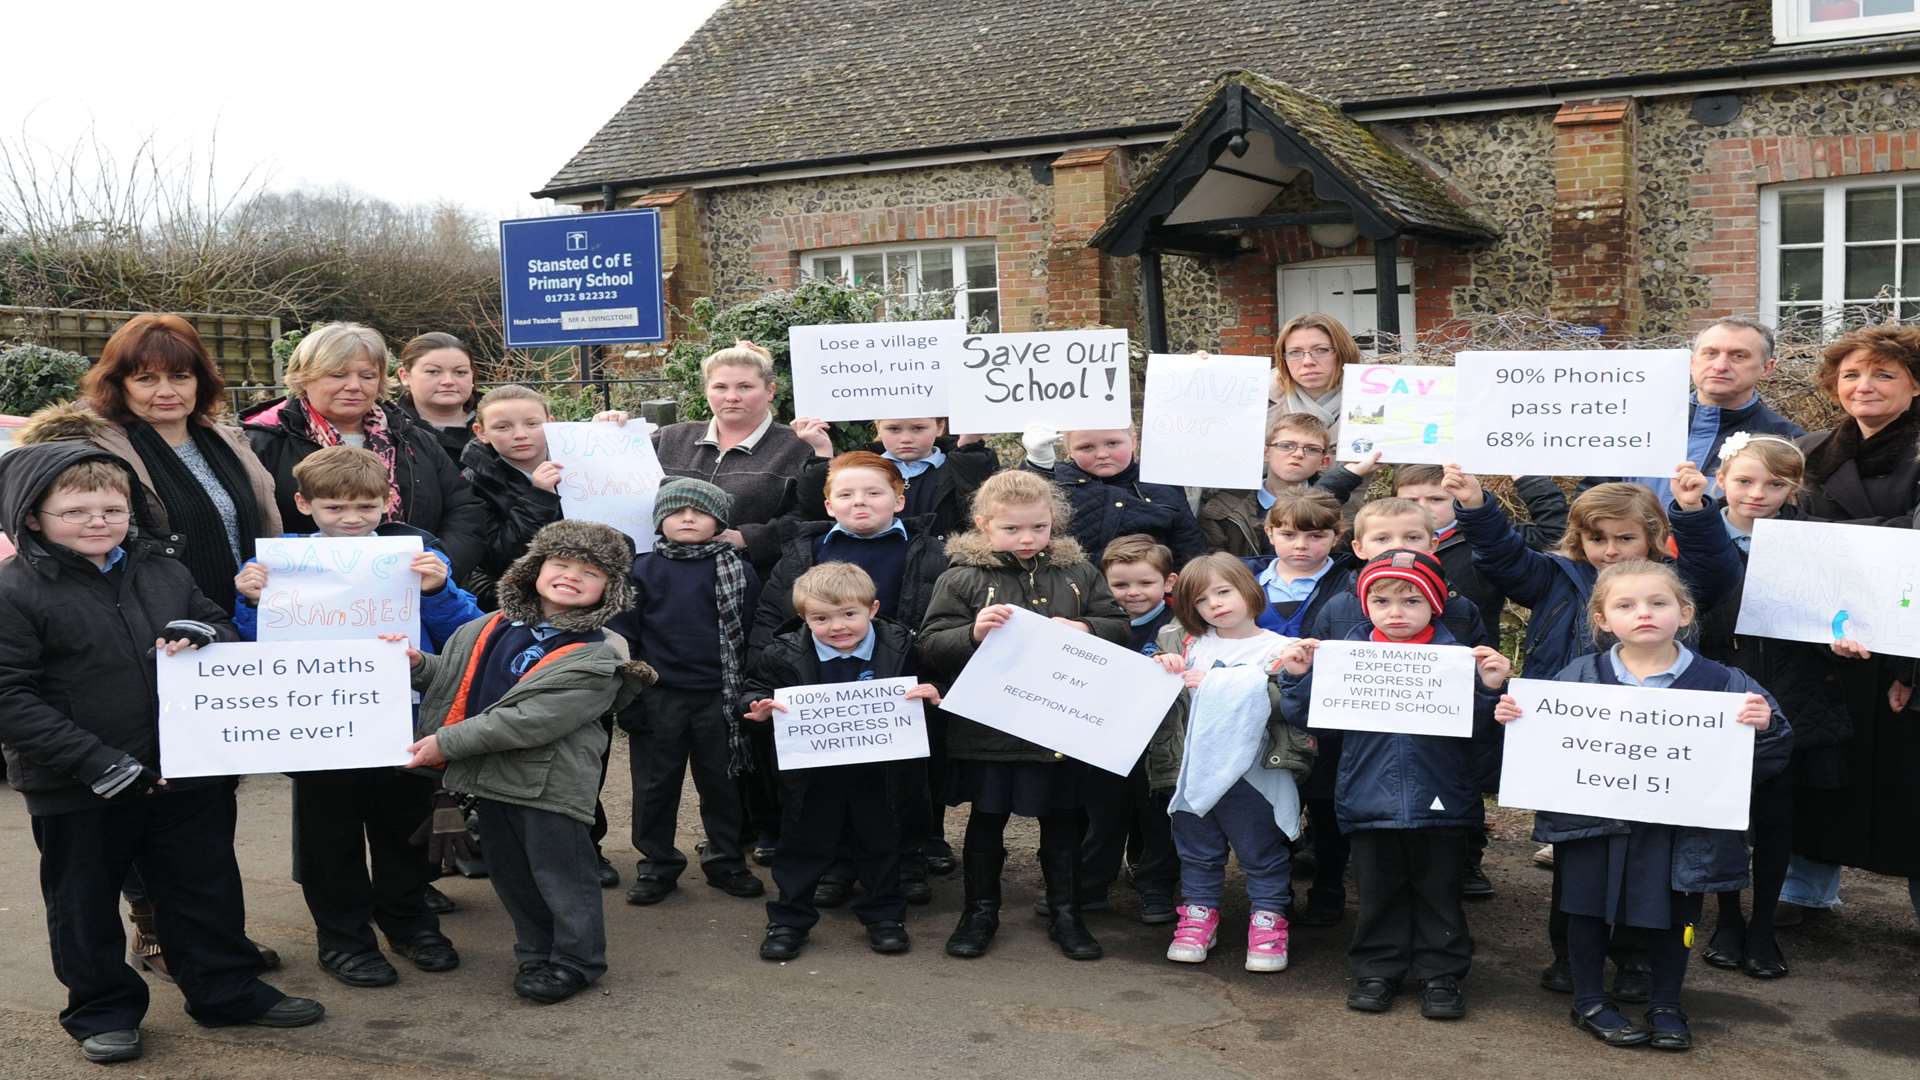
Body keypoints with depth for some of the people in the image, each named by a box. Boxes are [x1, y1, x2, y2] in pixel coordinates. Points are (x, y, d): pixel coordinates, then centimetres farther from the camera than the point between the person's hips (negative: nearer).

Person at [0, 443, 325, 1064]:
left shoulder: (164, 574, 7)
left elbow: (231, 633, 17)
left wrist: (201, 635, -9)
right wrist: (100, 764, -22)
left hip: (188, 775, 4)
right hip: (77, 792, -4)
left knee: (206, 888, 15)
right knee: (86, 903, 13)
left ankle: (228, 989, 31)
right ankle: (102, 1012, 31)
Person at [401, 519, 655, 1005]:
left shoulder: (596, 657, -17)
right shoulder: (491, 628, 4)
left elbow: (532, 720, -24)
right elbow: (456, 681, 18)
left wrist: (448, 743, -21)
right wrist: (419, 664, -4)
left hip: (549, 783, -7)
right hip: (492, 776, 7)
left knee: (559, 871, 5)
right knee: (508, 871, 18)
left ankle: (575, 960, 23)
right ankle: (536, 953, 35)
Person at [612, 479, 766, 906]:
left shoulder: (739, 572, 1)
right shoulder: (642, 570, 2)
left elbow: (753, 636, 2)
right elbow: (623, 634, 1)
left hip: (719, 698, 0)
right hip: (659, 698, 0)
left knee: (721, 784, 12)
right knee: (655, 786, 9)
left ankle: (726, 862, 26)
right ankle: (657, 865, 23)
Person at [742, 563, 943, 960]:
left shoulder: (901, 648, -11)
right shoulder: (783, 655, -11)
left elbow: (928, 689, -1)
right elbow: (754, 691, 0)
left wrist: (931, 696, -23)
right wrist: (757, 707, -22)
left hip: (879, 773, 0)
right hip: (813, 775, 0)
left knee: (880, 845, 16)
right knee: (803, 847, 11)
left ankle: (885, 916, 32)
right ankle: (788, 921, 25)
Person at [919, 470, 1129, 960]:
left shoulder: (1078, 573, 4)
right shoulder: (963, 578, -5)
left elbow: (1120, 626, 6)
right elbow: (930, 645, -8)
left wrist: (1084, 628, -14)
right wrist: (973, 632, -26)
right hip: (989, 729, -2)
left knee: (1063, 822, 13)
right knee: (986, 821, 12)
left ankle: (1065, 912, 28)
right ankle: (980, 911, 28)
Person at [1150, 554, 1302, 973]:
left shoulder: (1277, 648, -5)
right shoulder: (1188, 642, 9)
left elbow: (1279, 700, -20)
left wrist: (1214, 684, -19)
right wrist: (1161, 668, -8)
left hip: (1249, 773, -4)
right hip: (1192, 768, 4)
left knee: (1261, 852, 7)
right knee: (1197, 851, 16)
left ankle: (1268, 921, 18)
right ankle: (1199, 915, 28)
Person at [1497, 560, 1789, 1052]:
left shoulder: (1721, 683, -5)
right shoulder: (1580, 677, -2)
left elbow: (1767, 761, -4)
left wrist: (1763, 727, -25)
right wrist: (1512, 716, -13)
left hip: (1678, 831, 0)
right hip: (1594, 822, 1)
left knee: (1672, 918, 13)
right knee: (1588, 911, 12)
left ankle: (1666, 1007, 34)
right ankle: (1589, 1002, 31)